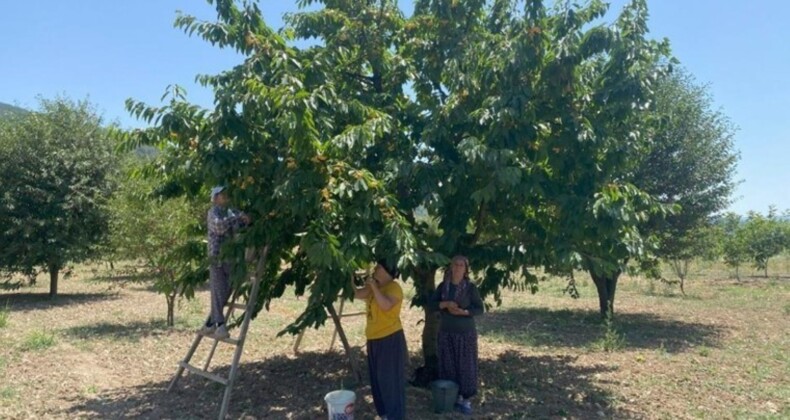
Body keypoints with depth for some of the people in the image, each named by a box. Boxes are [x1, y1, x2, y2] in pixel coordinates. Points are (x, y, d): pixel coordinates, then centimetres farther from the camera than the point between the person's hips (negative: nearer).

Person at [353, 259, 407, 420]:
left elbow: (386, 305, -30)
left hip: (390, 339, -9)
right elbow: (356, 294, 6)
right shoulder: (374, 287, 10)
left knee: (391, 379, -2)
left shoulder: (394, 287, -14)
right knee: (378, 379, 16)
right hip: (374, 339, 9)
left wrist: (374, 287, -26)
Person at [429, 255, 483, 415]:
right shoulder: (443, 286, 2)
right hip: (446, 332, 3)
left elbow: (479, 309, -7)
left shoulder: (470, 287, -8)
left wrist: (463, 312, -22)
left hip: (465, 333, -3)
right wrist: (445, 304, -17)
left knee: (465, 365, 2)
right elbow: (431, 303, 1)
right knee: (448, 365, 8)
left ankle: (466, 399, 14)